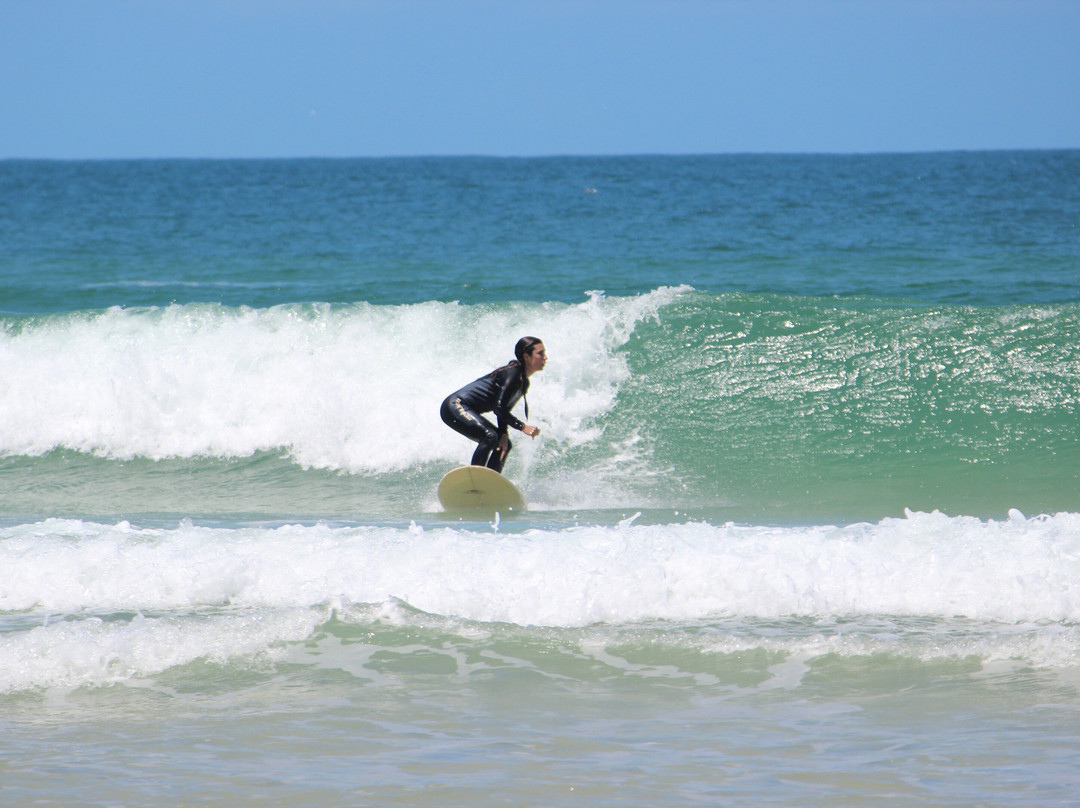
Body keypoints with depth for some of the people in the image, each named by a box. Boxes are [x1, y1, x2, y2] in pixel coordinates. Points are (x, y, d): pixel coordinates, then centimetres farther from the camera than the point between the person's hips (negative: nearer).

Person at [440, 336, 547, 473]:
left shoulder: (524, 383, 10)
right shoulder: (512, 374, -19)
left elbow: (504, 410, 10)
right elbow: (499, 408, -25)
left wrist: (503, 434, -6)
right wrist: (523, 427, -24)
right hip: (455, 407, -11)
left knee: (505, 444, 10)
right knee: (490, 436, -29)